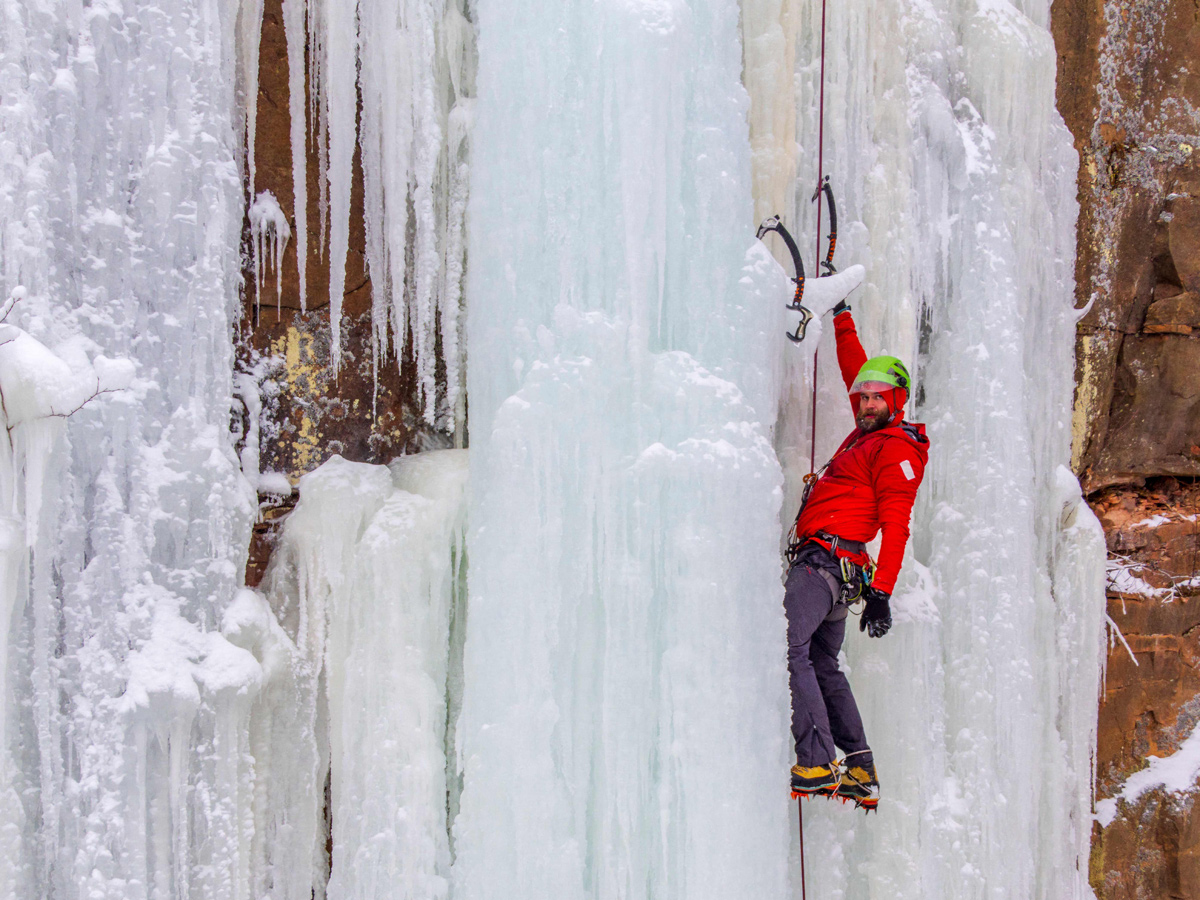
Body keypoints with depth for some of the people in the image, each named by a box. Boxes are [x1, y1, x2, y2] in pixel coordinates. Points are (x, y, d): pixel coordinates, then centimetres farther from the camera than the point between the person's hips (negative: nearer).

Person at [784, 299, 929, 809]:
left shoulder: (896, 449, -7)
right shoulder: (869, 433, 19)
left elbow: (896, 525, -15)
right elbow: (854, 371, 37)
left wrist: (881, 593, -23)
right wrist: (841, 315, 43)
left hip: (827, 560, -10)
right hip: (829, 564, 10)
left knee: (787, 648, -23)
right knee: (823, 663, 12)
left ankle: (817, 762, -31)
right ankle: (860, 771, 13)